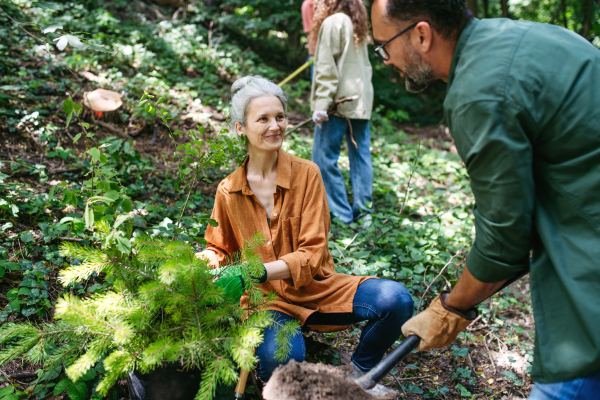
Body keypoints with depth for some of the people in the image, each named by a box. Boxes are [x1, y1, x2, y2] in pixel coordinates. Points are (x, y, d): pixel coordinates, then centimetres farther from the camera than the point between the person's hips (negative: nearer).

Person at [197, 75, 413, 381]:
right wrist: (209, 260, -10)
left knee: (396, 300, -24)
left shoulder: (306, 173, -6)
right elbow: (221, 249, 15)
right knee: (278, 358, -36)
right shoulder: (228, 191, -1)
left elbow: (311, 254, -11)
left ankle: (360, 369, 6)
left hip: (317, 287, 1)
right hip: (267, 298, -1)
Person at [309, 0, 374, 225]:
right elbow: (364, 65, 15)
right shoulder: (359, 24, 16)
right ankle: (363, 211, 13)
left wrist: (321, 103, -15)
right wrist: (361, 93, 15)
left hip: (339, 100, -8)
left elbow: (326, 67, -13)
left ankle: (340, 213, -1)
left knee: (324, 157, -2)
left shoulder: (332, 22, -7)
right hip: (361, 101, 8)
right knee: (361, 156, 9)